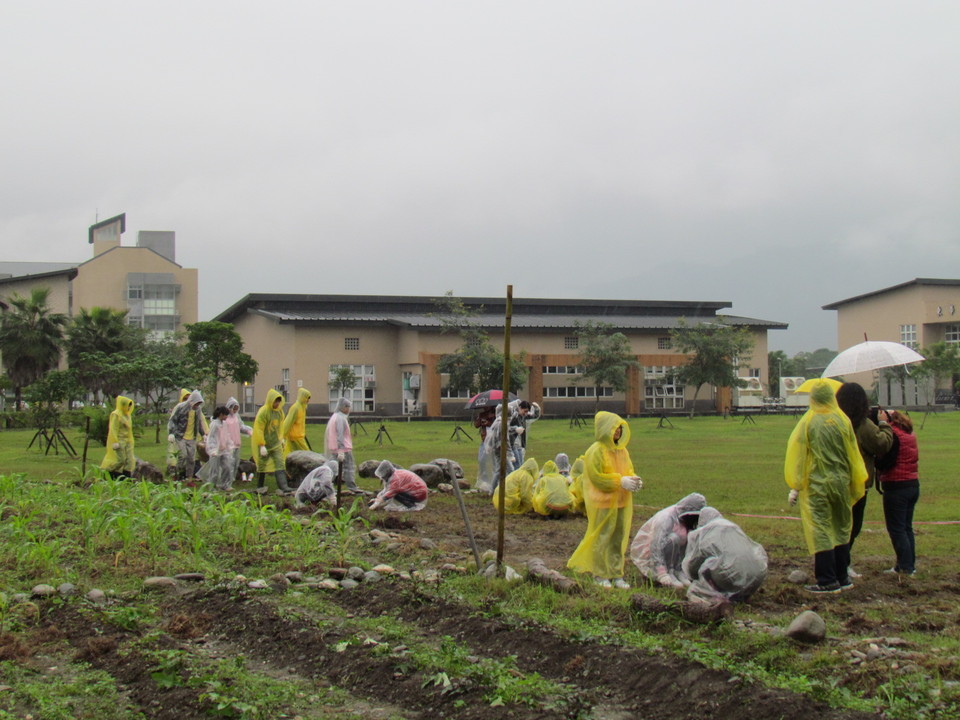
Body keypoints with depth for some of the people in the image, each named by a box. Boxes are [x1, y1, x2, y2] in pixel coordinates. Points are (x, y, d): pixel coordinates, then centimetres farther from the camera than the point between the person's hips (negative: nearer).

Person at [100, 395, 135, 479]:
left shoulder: (127, 415, 15)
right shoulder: (116, 415, -10)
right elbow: (113, 429, -15)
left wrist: (131, 442, 16)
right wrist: (116, 442, -21)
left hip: (127, 441, 8)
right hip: (119, 441, -8)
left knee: (130, 460, 0)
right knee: (120, 460, -12)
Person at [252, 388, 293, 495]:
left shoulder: (279, 411, 4)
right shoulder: (263, 412, -18)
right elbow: (258, 429, -19)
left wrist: (281, 439, 15)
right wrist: (262, 446, -22)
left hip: (276, 443, 6)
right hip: (264, 443, -6)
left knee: (280, 465, -6)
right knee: (262, 466, 7)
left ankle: (283, 488, -14)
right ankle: (260, 487, 23)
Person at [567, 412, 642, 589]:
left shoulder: (622, 451, 10)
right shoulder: (596, 451, -13)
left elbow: (628, 470, 20)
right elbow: (596, 477, -17)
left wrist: (634, 480, -3)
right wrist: (620, 481, -20)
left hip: (621, 501, 7)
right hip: (603, 503, -7)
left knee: (619, 538, 10)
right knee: (602, 538, 0)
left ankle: (616, 574, 18)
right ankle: (600, 574, 11)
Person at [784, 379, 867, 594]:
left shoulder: (807, 423, -7)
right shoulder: (843, 421, 0)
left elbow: (797, 455, -6)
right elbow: (853, 455, 6)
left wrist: (795, 487, -1)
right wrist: (856, 484, 16)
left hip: (816, 486, -3)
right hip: (841, 483, 3)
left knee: (820, 532, -1)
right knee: (841, 529, 15)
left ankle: (828, 581, -3)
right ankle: (842, 577, 19)